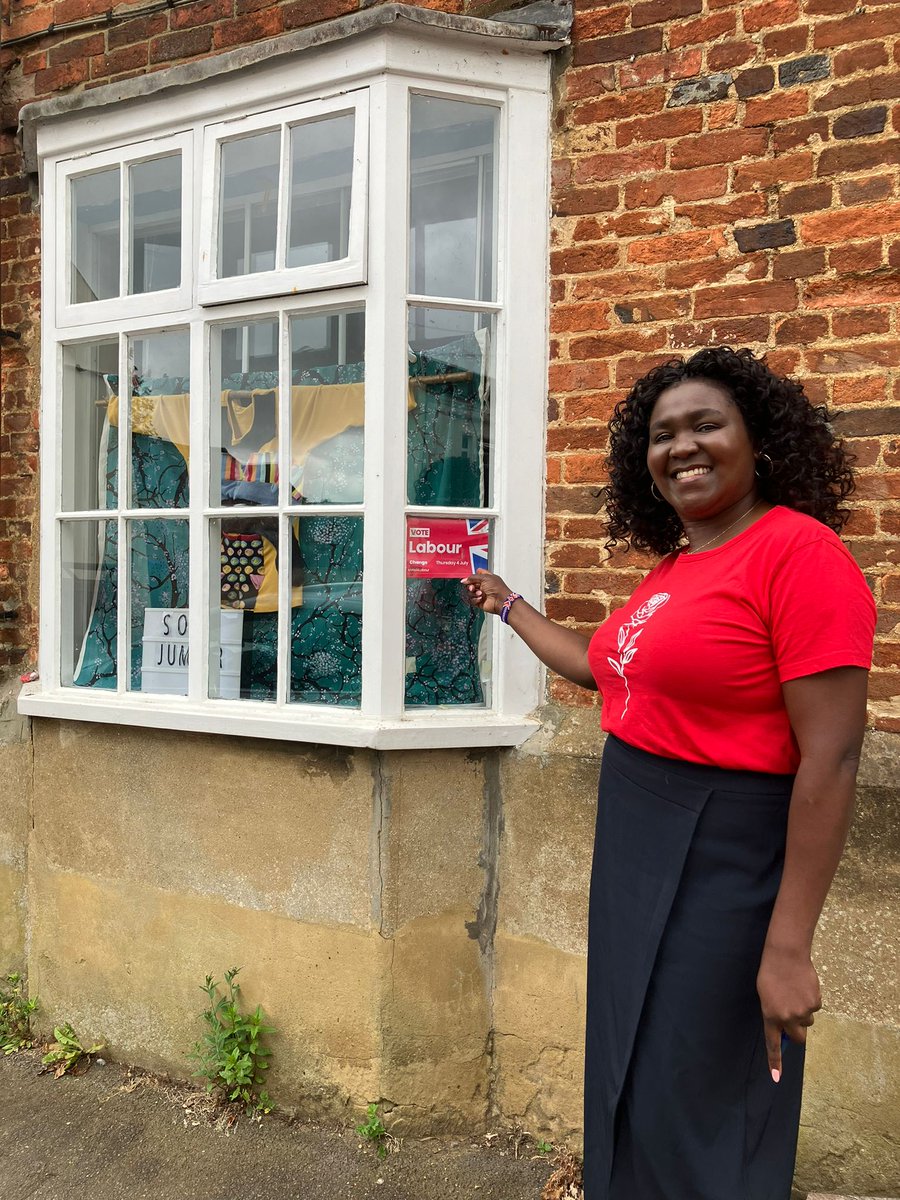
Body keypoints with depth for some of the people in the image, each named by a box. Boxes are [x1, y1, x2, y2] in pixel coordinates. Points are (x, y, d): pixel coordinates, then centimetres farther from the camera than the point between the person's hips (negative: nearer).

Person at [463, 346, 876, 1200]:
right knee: (628, 1078, 23)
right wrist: (507, 604, 31)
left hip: (721, 862, -8)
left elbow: (831, 757, -21)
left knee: (692, 1106, 9)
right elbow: (600, 665, 23)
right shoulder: (675, 565, 9)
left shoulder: (798, 551, -17)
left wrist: (788, 947, -21)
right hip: (634, 842, 9)